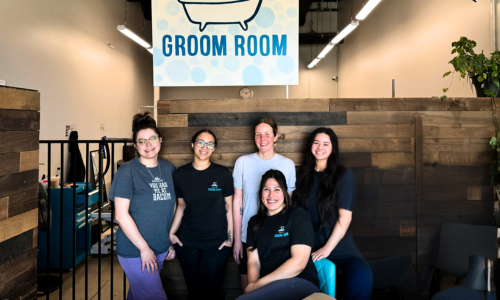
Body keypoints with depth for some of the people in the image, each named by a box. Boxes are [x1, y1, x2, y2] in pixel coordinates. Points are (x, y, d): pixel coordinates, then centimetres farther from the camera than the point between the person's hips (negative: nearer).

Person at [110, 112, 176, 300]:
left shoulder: (168, 168, 4)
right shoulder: (127, 171, -11)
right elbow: (121, 215, -15)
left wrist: (172, 240, 9)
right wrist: (144, 248, -16)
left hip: (161, 249, 5)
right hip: (135, 251, -5)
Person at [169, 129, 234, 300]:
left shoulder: (223, 174, -5)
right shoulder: (180, 174, 0)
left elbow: (228, 206, 1)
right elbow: (181, 205, 10)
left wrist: (230, 238, -1)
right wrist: (171, 233, 4)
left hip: (216, 244, -1)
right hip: (187, 243, 2)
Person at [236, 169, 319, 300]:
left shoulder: (298, 215, 0)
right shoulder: (254, 222, 15)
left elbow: (298, 263, -10)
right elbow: (253, 261, 7)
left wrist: (257, 284, -12)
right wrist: (252, 283, -15)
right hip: (269, 287, 5)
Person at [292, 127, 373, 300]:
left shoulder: (343, 174, 0)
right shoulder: (304, 174, 10)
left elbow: (345, 217, -6)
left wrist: (327, 248, -13)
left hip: (338, 245, -1)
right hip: (307, 246, 2)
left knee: (362, 274, -31)